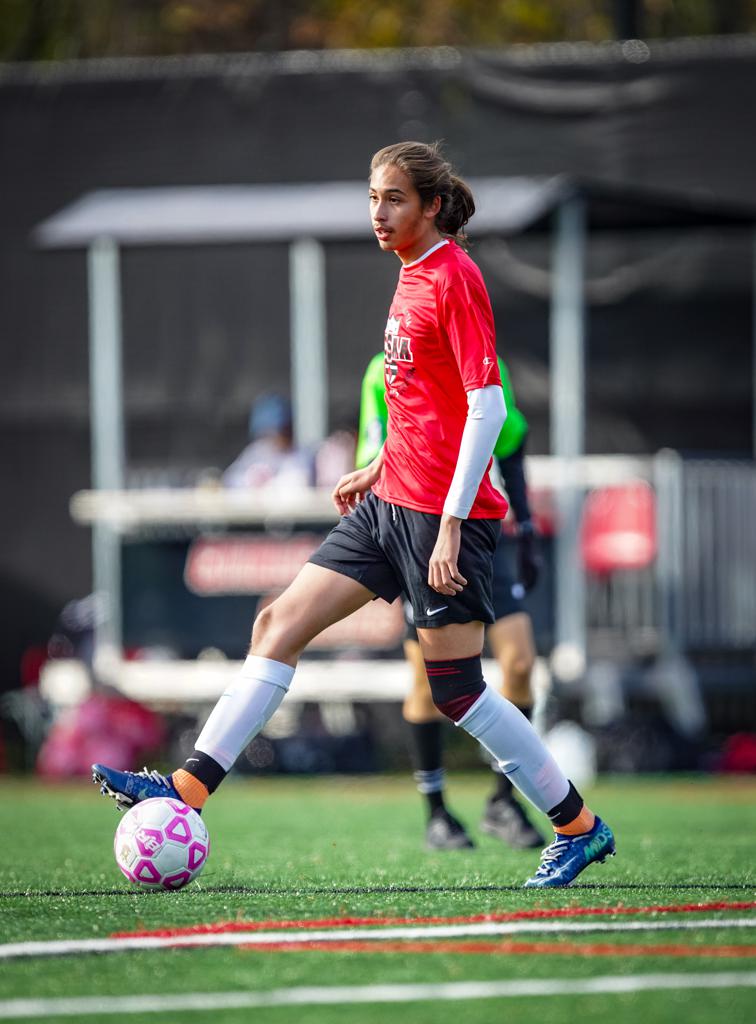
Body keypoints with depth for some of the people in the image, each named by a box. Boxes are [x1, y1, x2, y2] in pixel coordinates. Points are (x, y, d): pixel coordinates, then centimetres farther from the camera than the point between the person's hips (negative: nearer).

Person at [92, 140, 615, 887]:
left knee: (456, 691, -5)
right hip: (392, 502, 9)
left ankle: (578, 828, 7)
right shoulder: (414, 274, 13)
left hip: (441, 511, -9)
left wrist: (452, 524, -22)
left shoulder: (454, 278, -14)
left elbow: (485, 407, -19)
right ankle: (190, 785, 4)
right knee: (279, 624, 3)